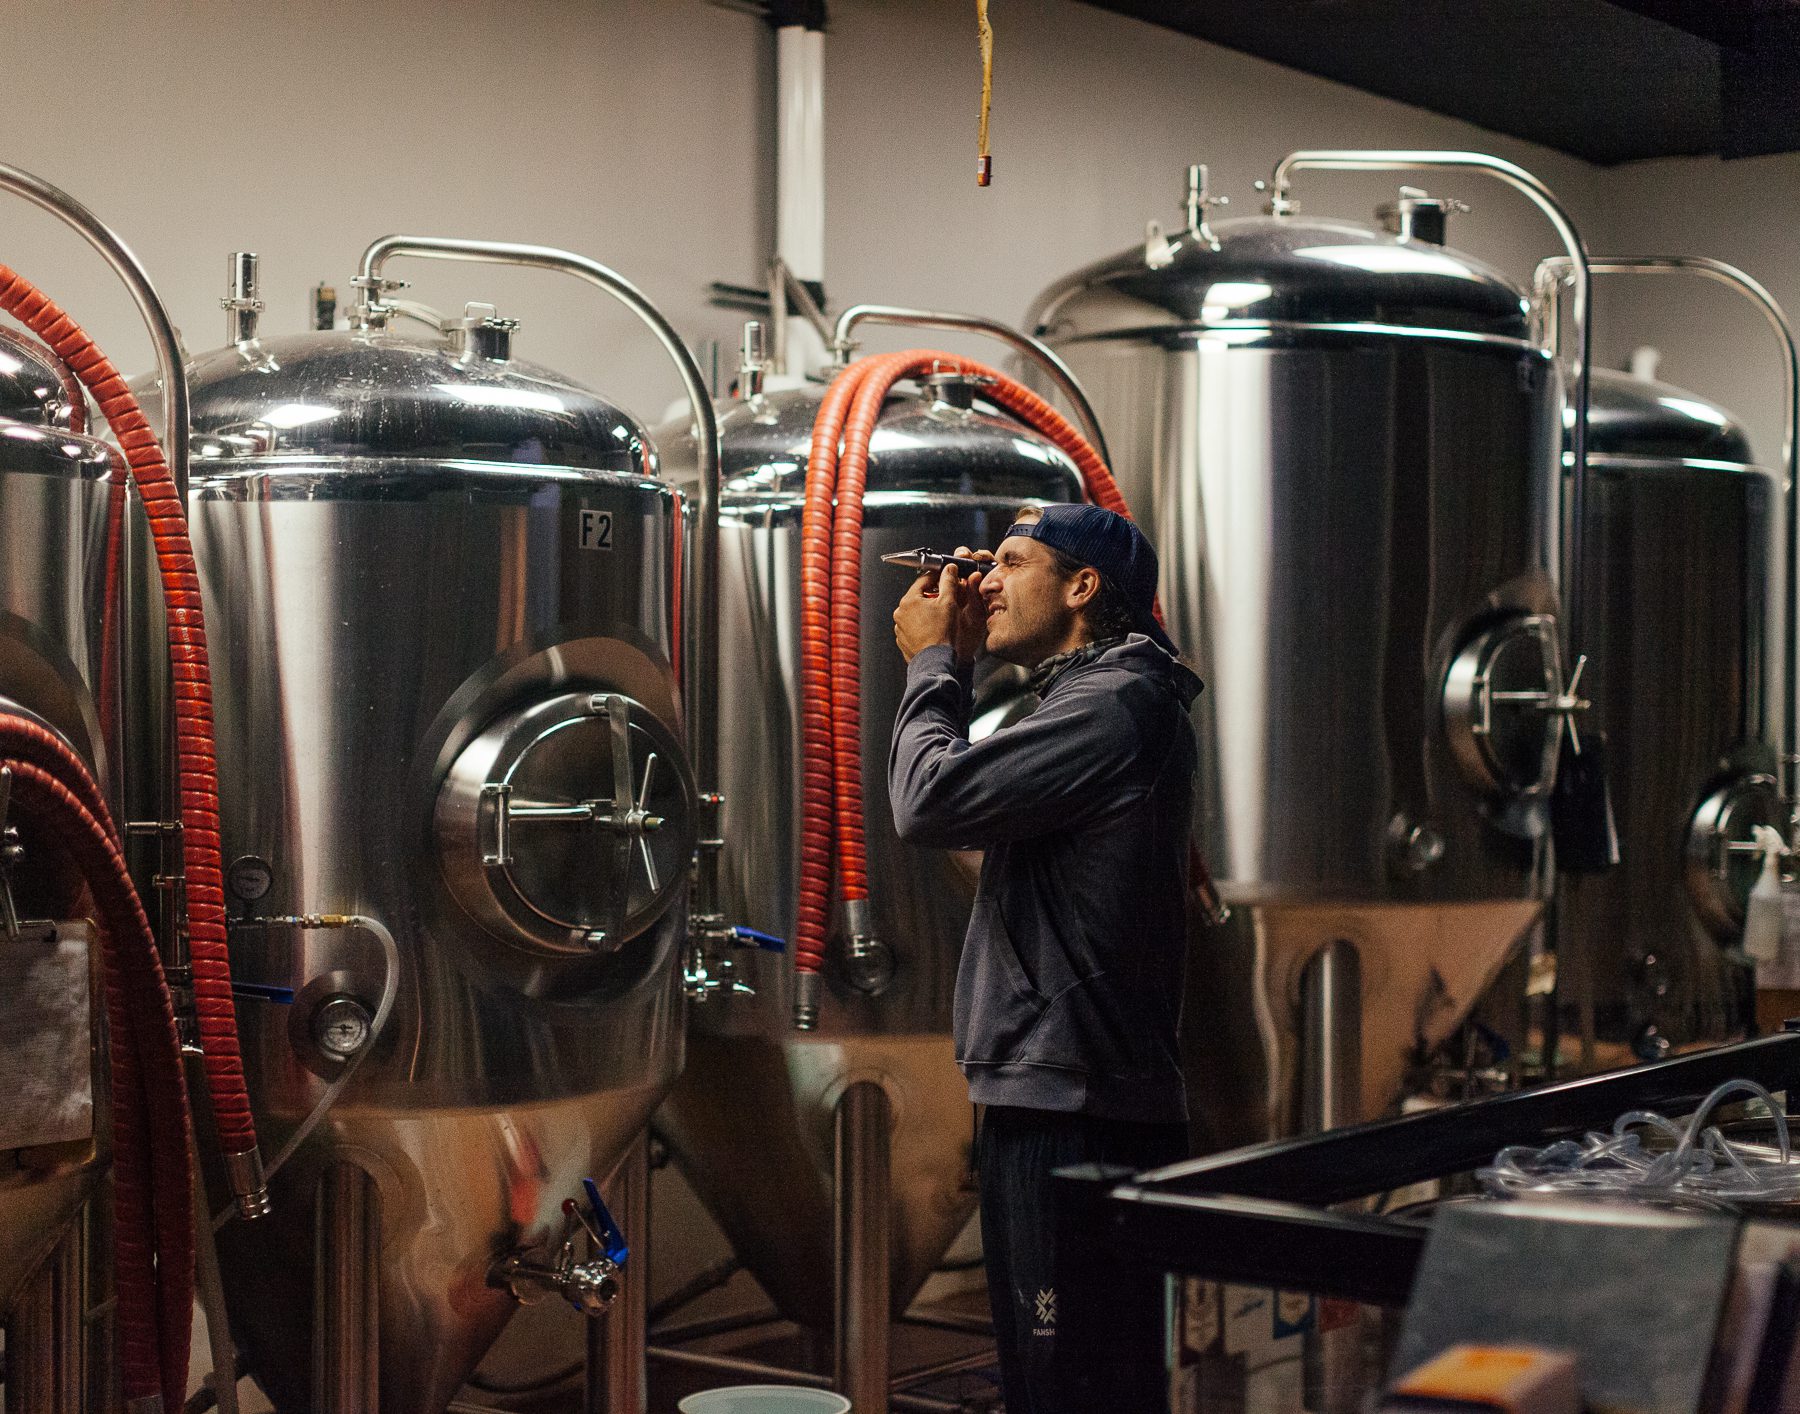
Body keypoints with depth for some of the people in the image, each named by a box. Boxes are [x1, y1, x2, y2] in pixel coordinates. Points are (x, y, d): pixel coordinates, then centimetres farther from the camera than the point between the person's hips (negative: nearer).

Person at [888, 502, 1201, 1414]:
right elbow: (961, 813, 23)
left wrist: (931, 663, -3)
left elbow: (929, 800, -20)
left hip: (1074, 1110, -11)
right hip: (1052, 1096, 11)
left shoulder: (1115, 705, -15)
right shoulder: (1097, 700, 19)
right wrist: (949, 666, 15)